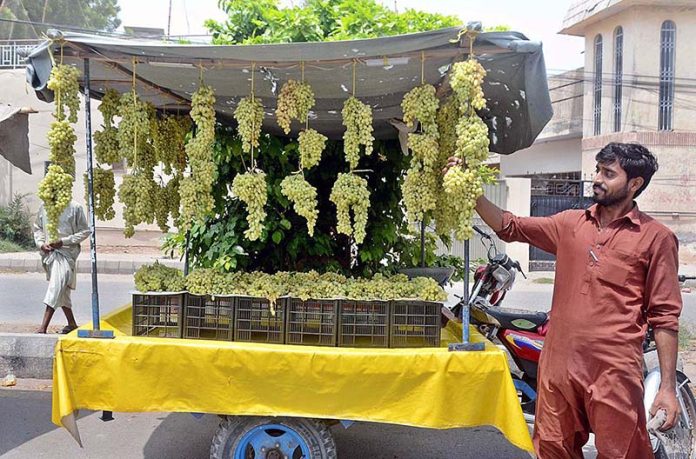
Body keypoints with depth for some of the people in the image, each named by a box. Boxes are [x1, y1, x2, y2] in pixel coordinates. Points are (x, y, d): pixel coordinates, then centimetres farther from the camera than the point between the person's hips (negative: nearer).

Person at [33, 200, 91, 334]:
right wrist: (41, 243, -1)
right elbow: (37, 228, 18)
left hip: (66, 253, -5)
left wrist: (63, 241, -13)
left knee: (56, 288, -15)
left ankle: (43, 328, -15)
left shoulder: (75, 208, -7)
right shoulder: (44, 207, 6)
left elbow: (85, 231, -4)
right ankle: (72, 324, 26)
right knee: (61, 291, 13)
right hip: (49, 253, 5)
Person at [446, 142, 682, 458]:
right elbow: (510, 227, 7)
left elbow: (664, 315, -3)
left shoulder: (657, 237, -2)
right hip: (560, 363, 4)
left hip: (614, 372, -4)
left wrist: (668, 387, -4)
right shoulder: (571, 224, 10)